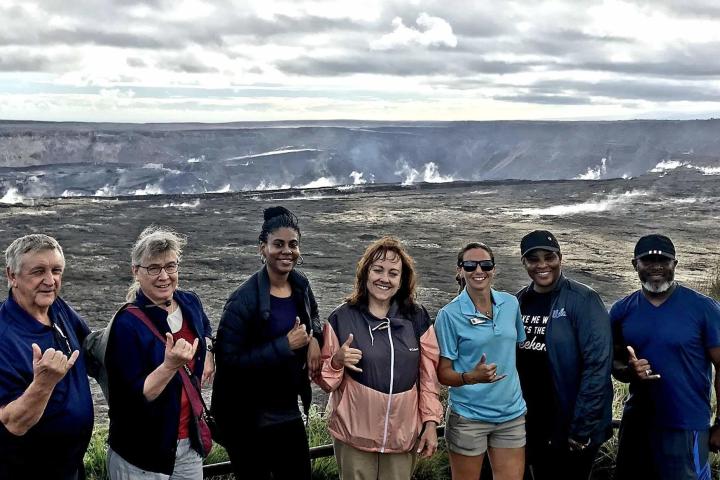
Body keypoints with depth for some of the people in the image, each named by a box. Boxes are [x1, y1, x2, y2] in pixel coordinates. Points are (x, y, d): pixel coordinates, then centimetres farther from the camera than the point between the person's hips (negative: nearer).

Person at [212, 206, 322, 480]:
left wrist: (314, 338, -3)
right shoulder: (244, 299, -20)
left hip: (289, 410, 6)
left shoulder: (301, 286, -1)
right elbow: (227, 360, -22)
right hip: (247, 417, -6)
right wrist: (285, 345, -23)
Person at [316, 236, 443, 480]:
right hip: (355, 435, -1)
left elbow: (429, 375, 5)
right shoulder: (342, 318, -5)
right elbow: (325, 381, 1)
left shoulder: (416, 317, 1)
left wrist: (431, 422, 2)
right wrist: (337, 361, -19)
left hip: (403, 435, 2)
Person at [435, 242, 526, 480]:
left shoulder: (511, 304, 1)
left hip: (512, 413, 4)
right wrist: (471, 377, -27)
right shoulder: (449, 314, -11)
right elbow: (442, 373, -8)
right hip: (468, 417, -3)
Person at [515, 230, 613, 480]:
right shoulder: (520, 301, 4)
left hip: (570, 428, -5)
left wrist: (582, 427, -20)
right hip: (531, 427, 5)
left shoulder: (582, 300, -12)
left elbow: (597, 365, -18)